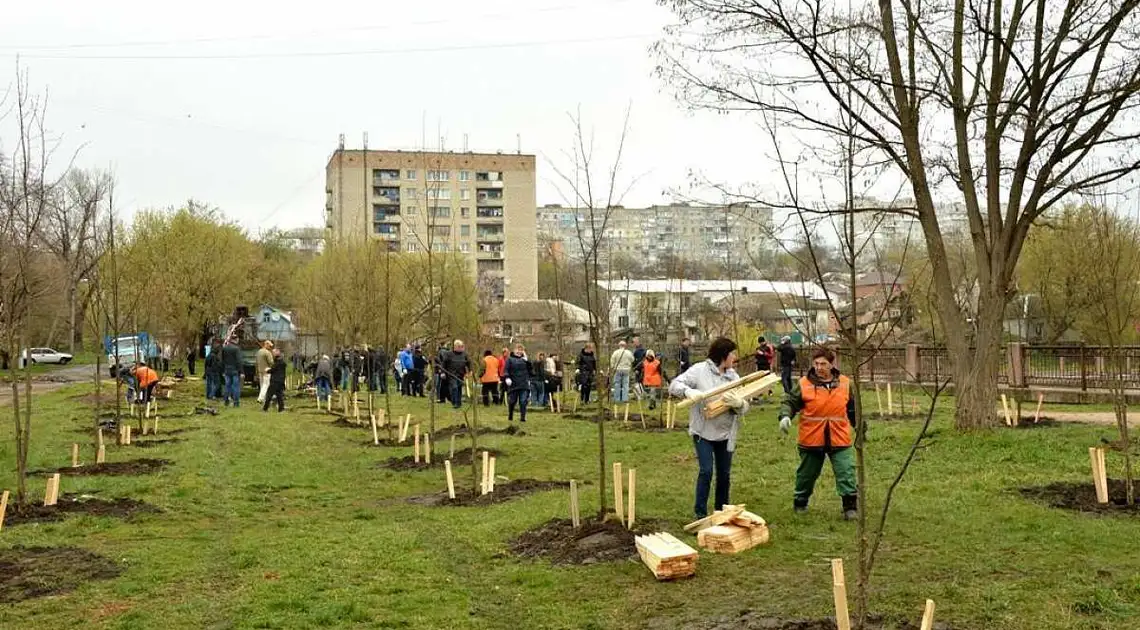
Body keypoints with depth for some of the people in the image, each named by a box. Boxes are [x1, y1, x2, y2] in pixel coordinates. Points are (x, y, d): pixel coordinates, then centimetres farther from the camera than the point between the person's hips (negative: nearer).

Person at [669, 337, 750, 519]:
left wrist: (739, 403, -27)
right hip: (703, 432, -5)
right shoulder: (700, 370, -10)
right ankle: (700, 513, 2)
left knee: (724, 474, 13)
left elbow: (745, 407, -2)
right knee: (706, 471, -11)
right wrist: (688, 391, -35)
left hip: (725, 434, 5)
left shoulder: (733, 376, 2)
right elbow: (674, 385, -14)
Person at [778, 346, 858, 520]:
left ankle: (850, 507, 2)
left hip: (840, 440, 1)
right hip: (811, 440, -1)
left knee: (846, 473, -7)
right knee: (807, 474, 15)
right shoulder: (803, 384, -7)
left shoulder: (845, 384, 3)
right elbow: (790, 402, -3)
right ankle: (800, 502, 33)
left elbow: (853, 410, 14)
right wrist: (785, 415, -23)